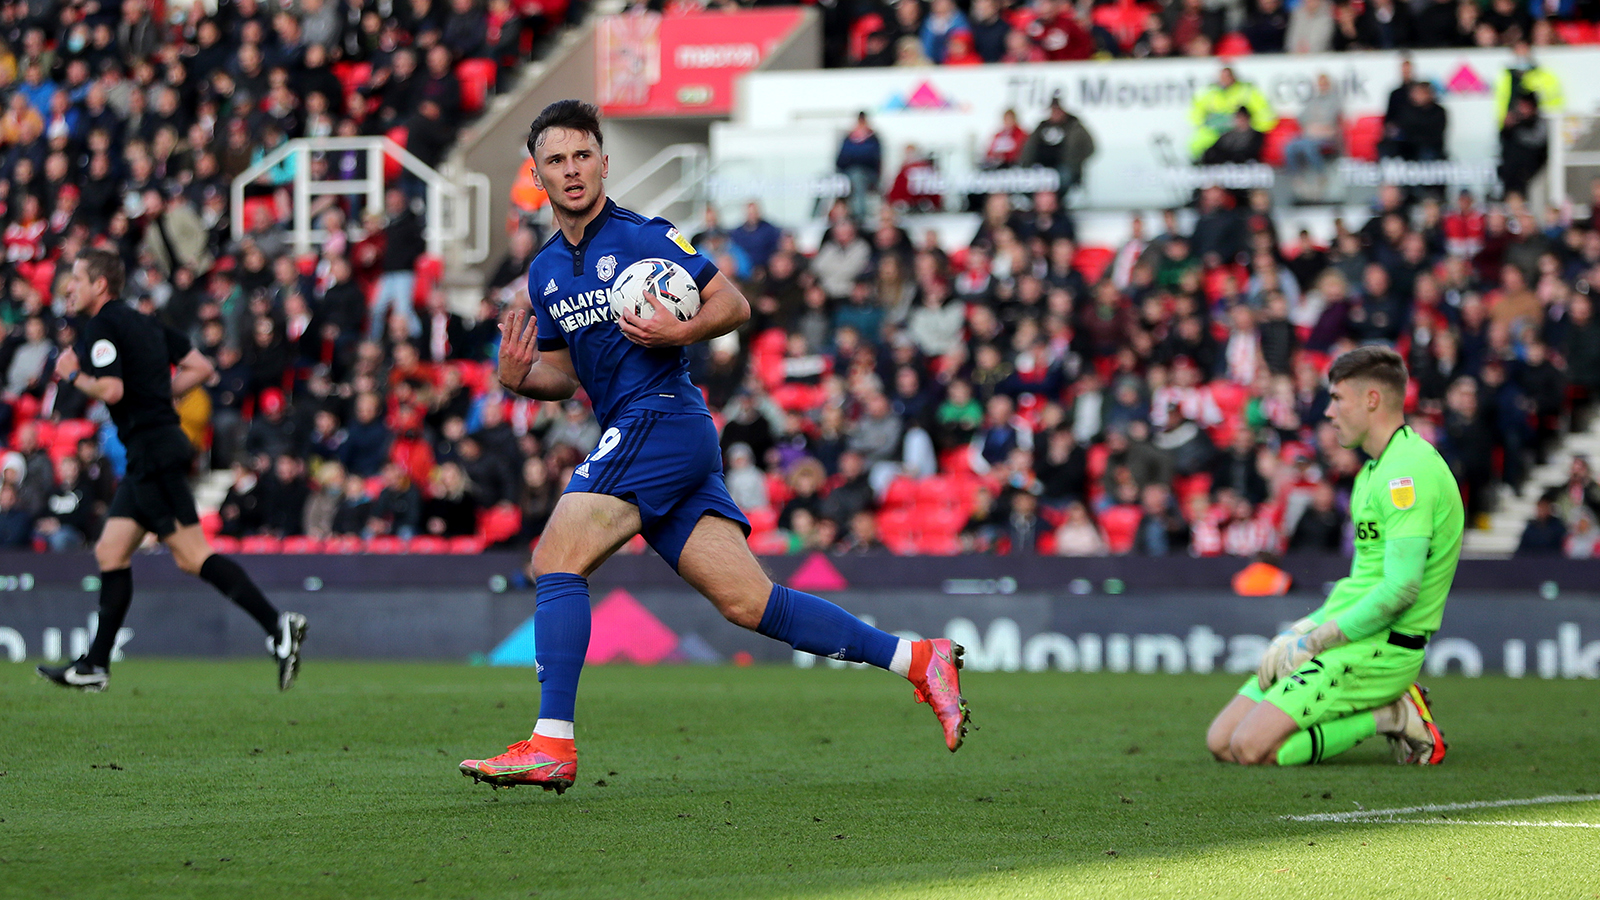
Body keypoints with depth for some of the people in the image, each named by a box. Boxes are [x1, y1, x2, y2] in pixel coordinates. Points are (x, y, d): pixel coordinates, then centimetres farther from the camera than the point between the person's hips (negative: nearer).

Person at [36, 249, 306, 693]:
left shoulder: (102, 327, -9)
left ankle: (277, 626, -17)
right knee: (110, 552, 11)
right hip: (148, 459, 10)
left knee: (192, 556, -12)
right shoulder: (142, 323, 18)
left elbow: (111, 390, -22)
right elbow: (201, 367, 19)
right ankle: (95, 666, 12)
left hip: (154, 453, -10)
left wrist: (73, 374, -5)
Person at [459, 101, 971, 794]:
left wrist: (681, 332, -20)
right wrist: (521, 378, 4)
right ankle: (915, 659, 6)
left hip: (660, 418, -8)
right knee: (748, 603, 2)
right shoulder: (544, 272, 19)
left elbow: (734, 303, -1)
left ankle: (552, 744, -18)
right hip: (630, 434, 8)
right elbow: (564, 372, 26)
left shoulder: (644, 236, -3)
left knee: (556, 558, -16)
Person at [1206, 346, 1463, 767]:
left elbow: (1400, 589, -24)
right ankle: (1388, 707, 7)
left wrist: (1314, 642, -16)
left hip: (1379, 649, -10)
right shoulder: (1375, 470, 18)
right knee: (1221, 741, 3)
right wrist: (1303, 630, 10)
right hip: (1347, 636, 10)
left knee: (1251, 747, -21)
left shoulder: (1409, 471, -16)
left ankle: (1388, 717, -7)